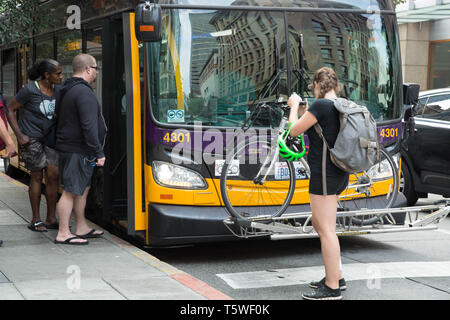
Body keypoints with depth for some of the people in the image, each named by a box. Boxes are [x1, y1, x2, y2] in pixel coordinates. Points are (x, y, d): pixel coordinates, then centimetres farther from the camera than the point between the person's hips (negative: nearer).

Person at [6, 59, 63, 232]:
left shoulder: (56, 90, 3)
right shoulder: (29, 90, -15)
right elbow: (10, 109, -9)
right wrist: (19, 135, -14)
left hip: (49, 138, 5)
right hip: (30, 138, -5)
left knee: (53, 175, -2)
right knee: (37, 176, -2)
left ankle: (51, 219, 6)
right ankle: (36, 220, 9)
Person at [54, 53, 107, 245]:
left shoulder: (66, 91, 16)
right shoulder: (84, 92, -17)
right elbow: (89, 126, -23)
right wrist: (99, 153, -20)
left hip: (67, 147, 11)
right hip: (78, 150, -11)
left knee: (83, 188, 18)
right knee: (71, 191, -6)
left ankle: (82, 228, 26)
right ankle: (63, 234, -3)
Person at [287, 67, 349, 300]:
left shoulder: (321, 105, -16)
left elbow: (294, 131, -7)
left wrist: (294, 107, 8)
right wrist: (304, 112, 21)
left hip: (325, 174, -10)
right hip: (338, 174, 10)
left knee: (326, 230, -6)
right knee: (319, 224, 21)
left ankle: (332, 289, -2)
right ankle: (336, 276, 28)